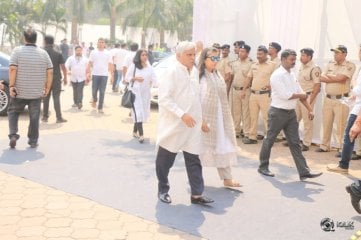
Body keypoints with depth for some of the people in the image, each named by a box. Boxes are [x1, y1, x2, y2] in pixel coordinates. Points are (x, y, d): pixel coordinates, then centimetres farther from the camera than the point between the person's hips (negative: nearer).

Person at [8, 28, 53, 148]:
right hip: (37, 92, 2)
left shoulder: (17, 51, -6)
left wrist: (11, 85, -9)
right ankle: (33, 141, 14)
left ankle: (13, 134, 2)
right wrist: (47, 88, 7)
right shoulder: (43, 53, 2)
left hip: (20, 91, -1)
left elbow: (12, 69, -15)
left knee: (13, 112, 17)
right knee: (34, 116, 9)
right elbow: (50, 72, 0)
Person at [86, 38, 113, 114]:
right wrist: (88, 72, -4)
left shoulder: (108, 53, 4)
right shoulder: (93, 52, 4)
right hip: (95, 74, 0)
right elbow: (90, 63, 4)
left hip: (104, 75, 0)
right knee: (94, 90, 3)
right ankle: (94, 100, 35)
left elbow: (110, 64, 4)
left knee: (102, 92, 0)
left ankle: (100, 108, 8)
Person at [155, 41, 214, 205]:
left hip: (191, 125, 6)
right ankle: (163, 190, 27)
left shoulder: (195, 71, 8)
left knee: (194, 160, 5)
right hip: (173, 125, -6)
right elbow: (164, 98, -21)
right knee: (165, 160, 10)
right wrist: (182, 114, -26)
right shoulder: (172, 72, -14)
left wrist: (199, 117, 13)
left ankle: (196, 194, 11)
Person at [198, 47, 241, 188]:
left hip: (220, 119, 7)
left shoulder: (218, 76, 12)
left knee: (223, 147, 8)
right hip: (205, 119, -7)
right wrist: (201, 120, -21)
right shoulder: (199, 76, -12)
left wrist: (227, 118, 13)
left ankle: (227, 179, 14)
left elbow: (223, 98, 15)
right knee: (202, 148, 3)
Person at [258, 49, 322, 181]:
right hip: (278, 112, -7)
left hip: (291, 112, 7)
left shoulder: (292, 75, 11)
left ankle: (304, 172, 4)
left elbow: (301, 94, 12)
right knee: (269, 140, 7)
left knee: (295, 143, 5)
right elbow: (285, 95, -21)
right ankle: (263, 167, 22)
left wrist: (309, 109, 5)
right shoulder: (277, 75, -14)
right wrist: (301, 95, -6)